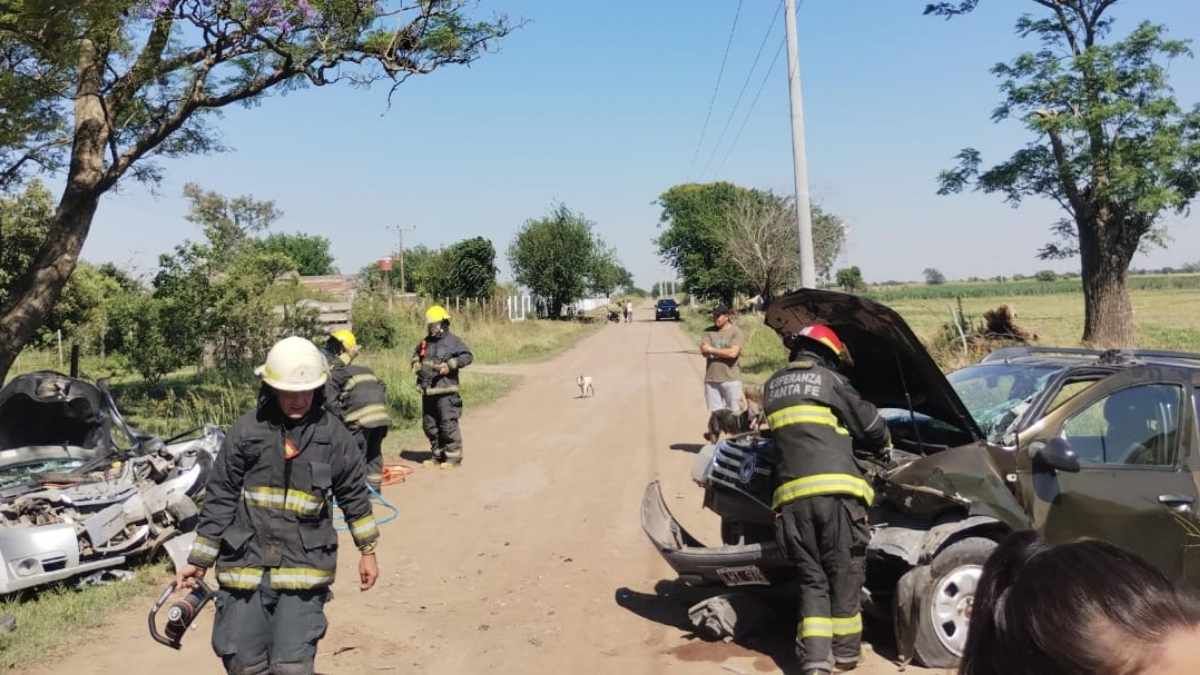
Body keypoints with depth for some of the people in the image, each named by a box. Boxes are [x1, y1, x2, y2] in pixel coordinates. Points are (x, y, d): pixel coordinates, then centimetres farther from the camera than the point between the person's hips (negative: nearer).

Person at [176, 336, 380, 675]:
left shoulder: (334, 436, -1)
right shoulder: (247, 431, -4)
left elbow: (354, 494, 10)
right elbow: (219, 498, 2)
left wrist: (367, 551, 15)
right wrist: (199, 560, 5)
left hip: (304, 570, -1)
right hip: (245, 566, 1)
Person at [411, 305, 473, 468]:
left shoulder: (452, 341, -6)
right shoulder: (426, 342, 14)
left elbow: (467, 356, -14)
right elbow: (417, 352, 32)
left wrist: (450, 364, -23)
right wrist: (416, 361, 11)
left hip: (445, 391, -8)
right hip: (428, 392, 8)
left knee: (448, 424, -7)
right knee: (429, 426, 13)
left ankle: (454, 457, 3)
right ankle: (438, 456, 25)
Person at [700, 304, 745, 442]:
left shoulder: (736, 332, -3)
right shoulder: (709, 331, 9)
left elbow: (733, 353, -15)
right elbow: (704, 351, -3)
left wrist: (712, 350, -7)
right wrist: (724, 352, -14)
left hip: (731, 378, -3)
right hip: (711, 379, 3)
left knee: (734, 413, 2)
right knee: (715, 413, 8)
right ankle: (714, 442, 16)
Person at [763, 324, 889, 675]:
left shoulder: (772, 387, 21)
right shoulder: (828, 380, 5)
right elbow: (870, 425, 9)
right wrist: (884, 442, 32)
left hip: (793, 495, 4)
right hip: (835, 490, -4)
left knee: (812, 579, 11)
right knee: (844, 573, 11)